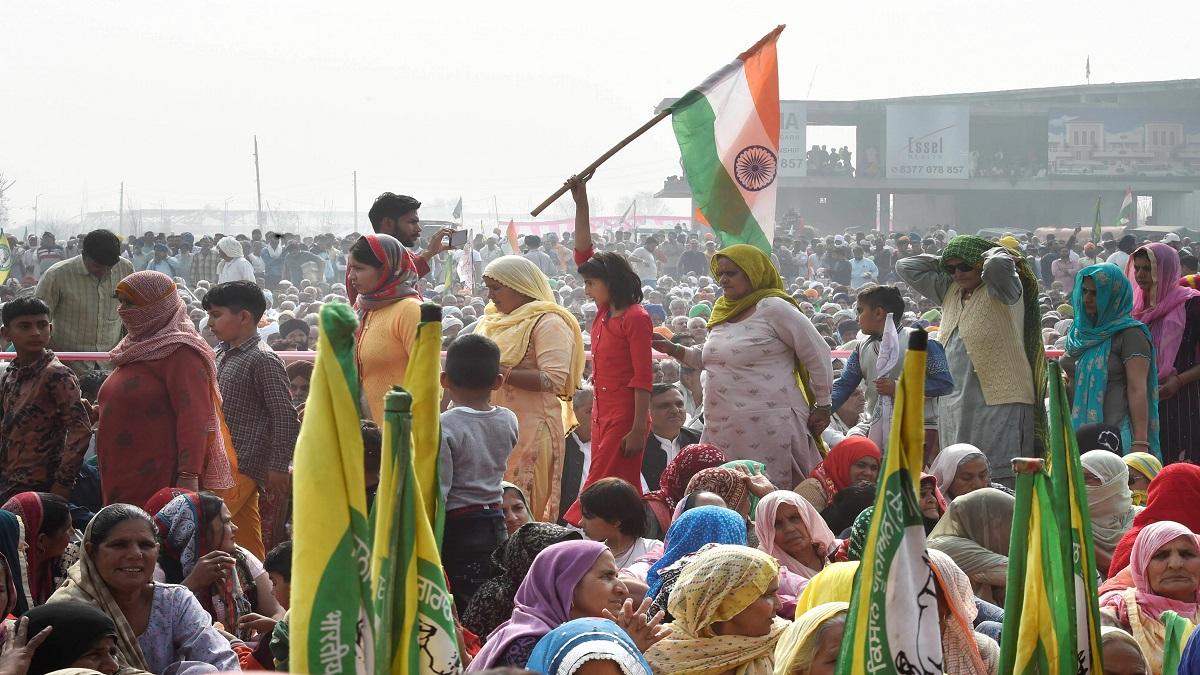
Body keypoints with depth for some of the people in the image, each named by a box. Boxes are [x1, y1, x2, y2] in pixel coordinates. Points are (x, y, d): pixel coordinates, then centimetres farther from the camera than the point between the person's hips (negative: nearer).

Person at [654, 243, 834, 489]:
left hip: (768, 426, -8)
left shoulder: (773, 308, -8)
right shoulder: (722, 312, 17)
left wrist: (823, 407, -2)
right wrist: (674, 350, 16)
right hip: (724, 429, 8)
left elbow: (818, 355, -6)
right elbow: (709, 358, 32)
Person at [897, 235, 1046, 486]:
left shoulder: (1001, 293, -6)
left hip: (998, 403, -8)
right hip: (954, 406, 8)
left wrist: (995, 253, -7)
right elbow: (906, 267, 19)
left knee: (1000, 482, -11)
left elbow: (997, 265, -28)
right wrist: (944, 261, 12)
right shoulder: (949, 291, 15)